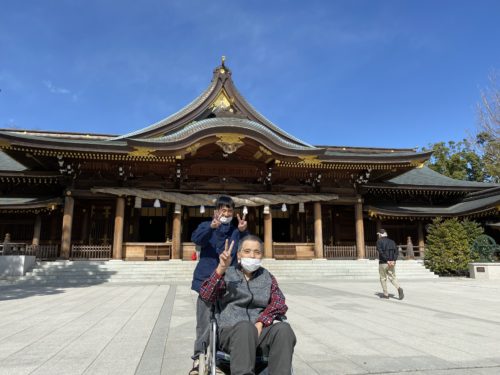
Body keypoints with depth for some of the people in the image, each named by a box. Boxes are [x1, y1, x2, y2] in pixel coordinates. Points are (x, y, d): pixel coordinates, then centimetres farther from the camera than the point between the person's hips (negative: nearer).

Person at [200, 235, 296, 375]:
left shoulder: (267, 277, 22)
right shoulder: (227, 274, 14)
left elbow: (279, 303, 8)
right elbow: (206, 295, -2)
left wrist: (261, 323, -11)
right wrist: (221, 269, -16)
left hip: (261, 330, 3)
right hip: (231, 331, -2)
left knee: (283, 328, -30)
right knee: (245, 327, -37)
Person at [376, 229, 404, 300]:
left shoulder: (379, 241, -2)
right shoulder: (392, 241, 13)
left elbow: (380, 252, -16)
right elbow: (396, 251, 1)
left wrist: (387, 260, -16)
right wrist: (393, 260, -9)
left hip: (383, 263, -4)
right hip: (392, 263, 4)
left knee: (383, 279, 9)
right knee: (392, 278, 9)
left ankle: (386, 294, 12)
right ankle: (399, 289, -16)